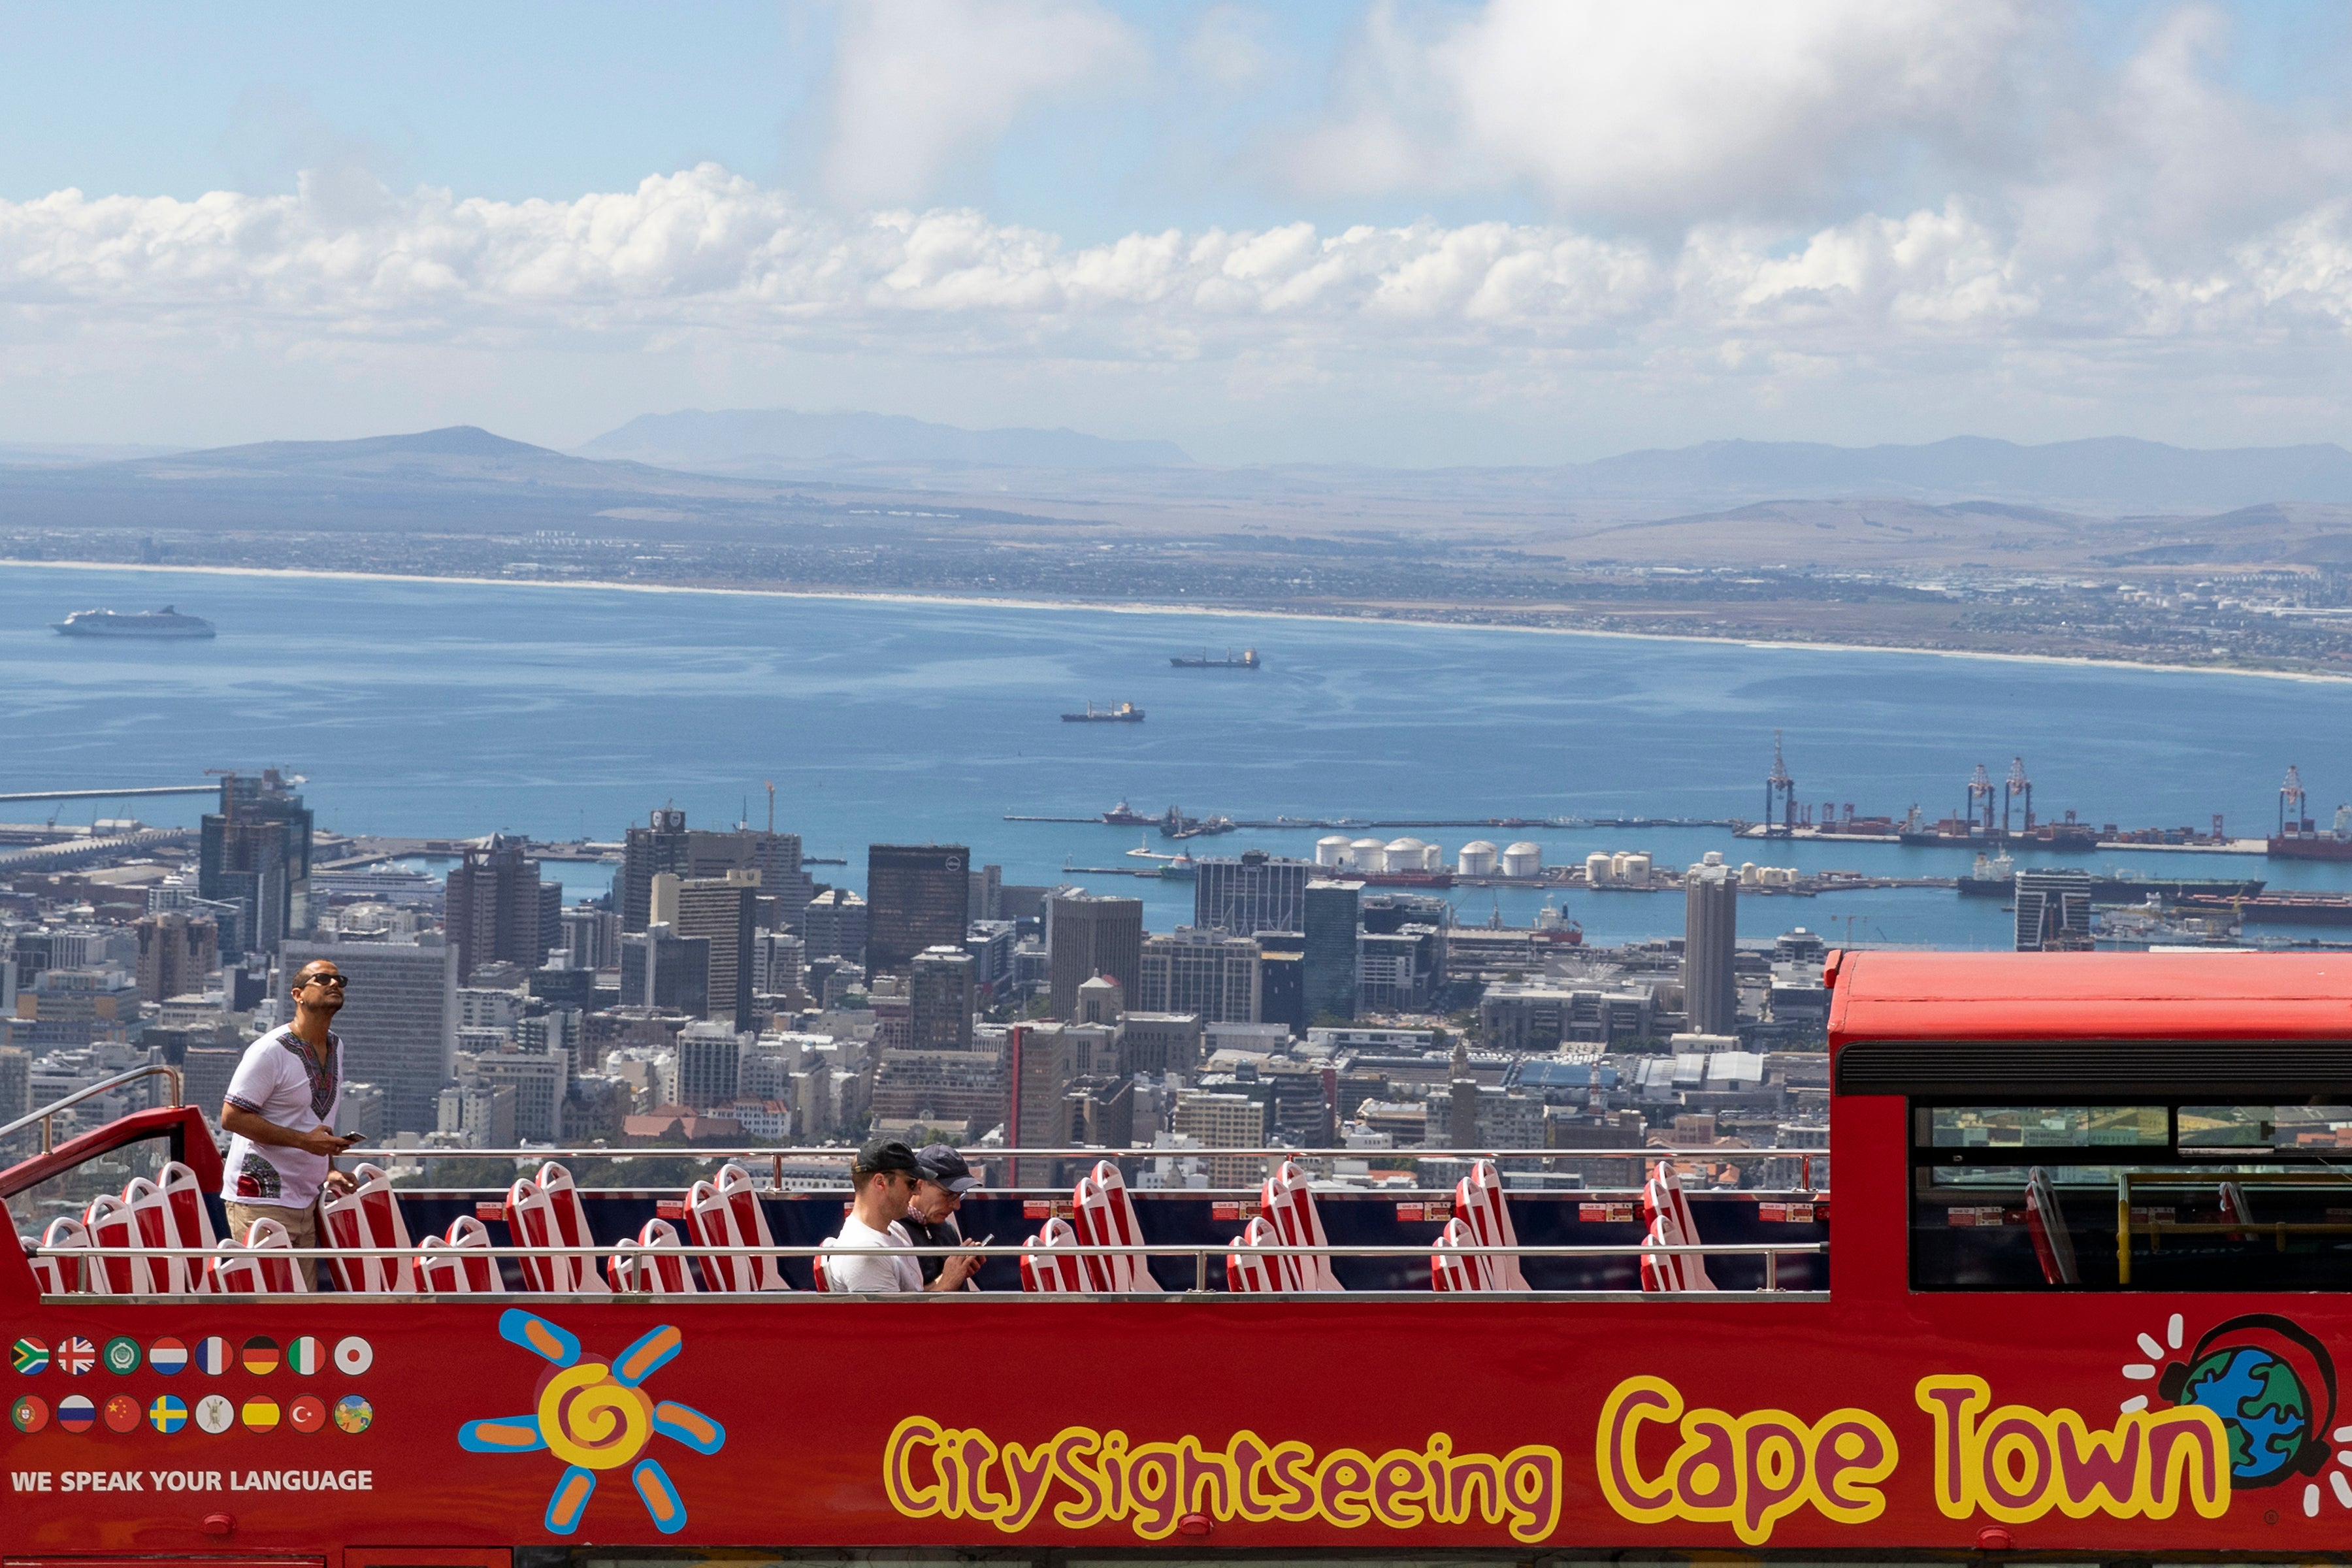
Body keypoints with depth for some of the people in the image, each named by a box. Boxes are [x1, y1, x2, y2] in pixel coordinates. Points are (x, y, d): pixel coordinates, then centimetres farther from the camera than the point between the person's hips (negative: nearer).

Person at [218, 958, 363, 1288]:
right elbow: (232, 1117, -16)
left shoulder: (335, 1047, 15)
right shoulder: (271, 1051, -12)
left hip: (305, 1198, 8)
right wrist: (304, 1140, -21)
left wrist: (329, 1172, 11)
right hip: (261, 1200, -8)